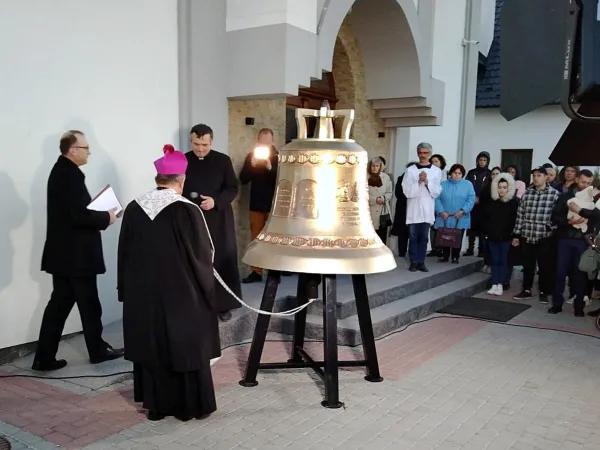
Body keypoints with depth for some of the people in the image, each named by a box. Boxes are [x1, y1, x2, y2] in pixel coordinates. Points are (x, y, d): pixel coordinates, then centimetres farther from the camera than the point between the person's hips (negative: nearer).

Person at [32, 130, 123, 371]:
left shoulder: (60, 170, 12)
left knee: (59, 303, 11)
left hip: (62, 252, 9)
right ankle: (98, 350, 21)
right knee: (89, 304, 6)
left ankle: (44, 357, 14)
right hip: (75, 254, -9)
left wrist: (99, 212, 7)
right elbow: (79, 215, -25)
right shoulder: (71, 175, -19)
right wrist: (106, 217, -11)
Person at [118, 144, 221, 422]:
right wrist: (205, 288, 6)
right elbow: (204, 255, -11)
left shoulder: (134, 209, -3)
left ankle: (156, 406, 25)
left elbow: (124, 255, 4)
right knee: (186, 347, 10)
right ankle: (191, 406, 22)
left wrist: (126, 290, 15)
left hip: (143, 293, 4)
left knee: (152, 347, 15)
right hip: (183, 294, -3)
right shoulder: (187, 210, -17)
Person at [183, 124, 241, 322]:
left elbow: (233, 189, 0)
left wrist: (216, 201, -17)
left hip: (219, 220, 0)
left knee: (222, 262, 4)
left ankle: (224, 305, 15)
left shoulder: (223, 160, 0)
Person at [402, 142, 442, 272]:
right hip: (413, 209, -1)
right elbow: (407, 191, -4)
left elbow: (437, 192, -1)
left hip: (427, 209, 1)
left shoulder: (436, 171, 3)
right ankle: (414, 262, 10)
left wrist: (427, 182, -13)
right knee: (413, 237, 2)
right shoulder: (410, 170, 0)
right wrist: (419, 182, -14)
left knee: (424, 237, 6)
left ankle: (421, 262, 14)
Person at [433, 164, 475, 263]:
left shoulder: (468, 184, 2)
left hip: (460, 219, -1)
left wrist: (462, 211, -16)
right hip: (445, 218, 1)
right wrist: (441, 211, -14)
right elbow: (437, 199, -1)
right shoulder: (443, 184, 5)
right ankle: (445, 256, 18)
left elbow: (471, 200, -5)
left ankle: (455, 257, 18)